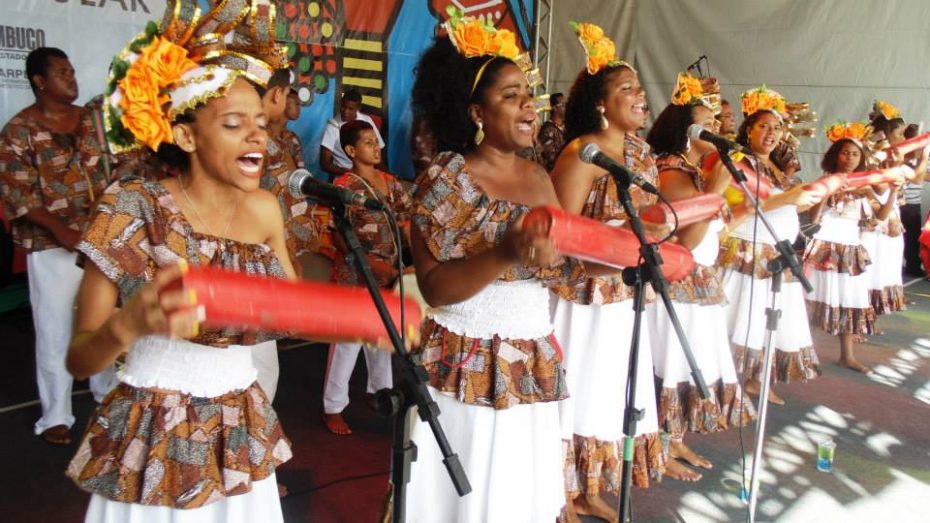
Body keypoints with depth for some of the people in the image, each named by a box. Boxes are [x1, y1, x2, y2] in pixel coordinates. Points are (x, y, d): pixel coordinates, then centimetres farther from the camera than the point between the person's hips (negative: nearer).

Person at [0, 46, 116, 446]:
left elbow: (109, 172, 13)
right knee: (55, 328, 2)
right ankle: (56, 414, 14)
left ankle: (109, 391, 35)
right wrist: (60, 231, -20)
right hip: (50, 244, -5)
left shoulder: (90, 120, 9)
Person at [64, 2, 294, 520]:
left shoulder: (263, 207, -1)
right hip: (154, 446, -4)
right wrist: (130, 323, -32)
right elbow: (79, 358, -12)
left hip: (245, 438, 4)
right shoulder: (135, 207, -14)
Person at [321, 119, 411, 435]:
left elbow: (405, 221, 10)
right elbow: (338, 236, -15)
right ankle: (333, 408, 13)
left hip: (388, 274, 7)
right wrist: (371, 263, -22)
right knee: (348, 339, 0)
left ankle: (382, 390, 38)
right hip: (354, 276, -6)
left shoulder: (390, 182, 8)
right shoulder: (344, 186, -12)